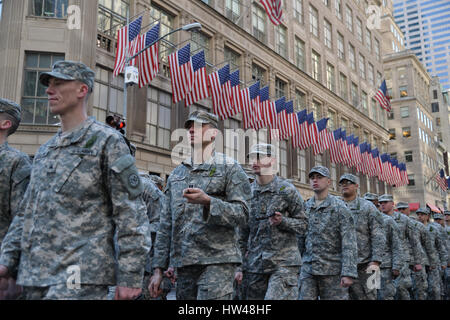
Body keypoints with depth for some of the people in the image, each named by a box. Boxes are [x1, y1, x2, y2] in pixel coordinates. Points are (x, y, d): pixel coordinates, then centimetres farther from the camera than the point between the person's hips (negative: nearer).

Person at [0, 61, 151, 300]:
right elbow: (27, 211, 22)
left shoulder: (107, 142, -5)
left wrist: (130, 276, -14)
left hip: (79, 279, -7)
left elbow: (131, 212, -10)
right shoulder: (45, 151, 17)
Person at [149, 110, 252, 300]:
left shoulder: (230, 168, 2)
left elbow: (242, 215, -7)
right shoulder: (176, 174, 17)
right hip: (183, 263, 5)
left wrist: (207, 201, -23)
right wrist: (158, 268, 10)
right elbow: (166, 225, 15)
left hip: (217, 262, -5)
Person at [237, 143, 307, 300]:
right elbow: (243, 233, 12)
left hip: (284, 263, -4)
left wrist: (282, 221, -17)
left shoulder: (287, 190, -1)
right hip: (254, 265, 4)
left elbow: (303, 225, 2)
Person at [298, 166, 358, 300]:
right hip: (308, 269, 4)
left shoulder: (340, 207, -5)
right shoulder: (305, 207, 9)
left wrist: (348, 273, -19)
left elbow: (349, 243, -11)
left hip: (333, 270, -4)